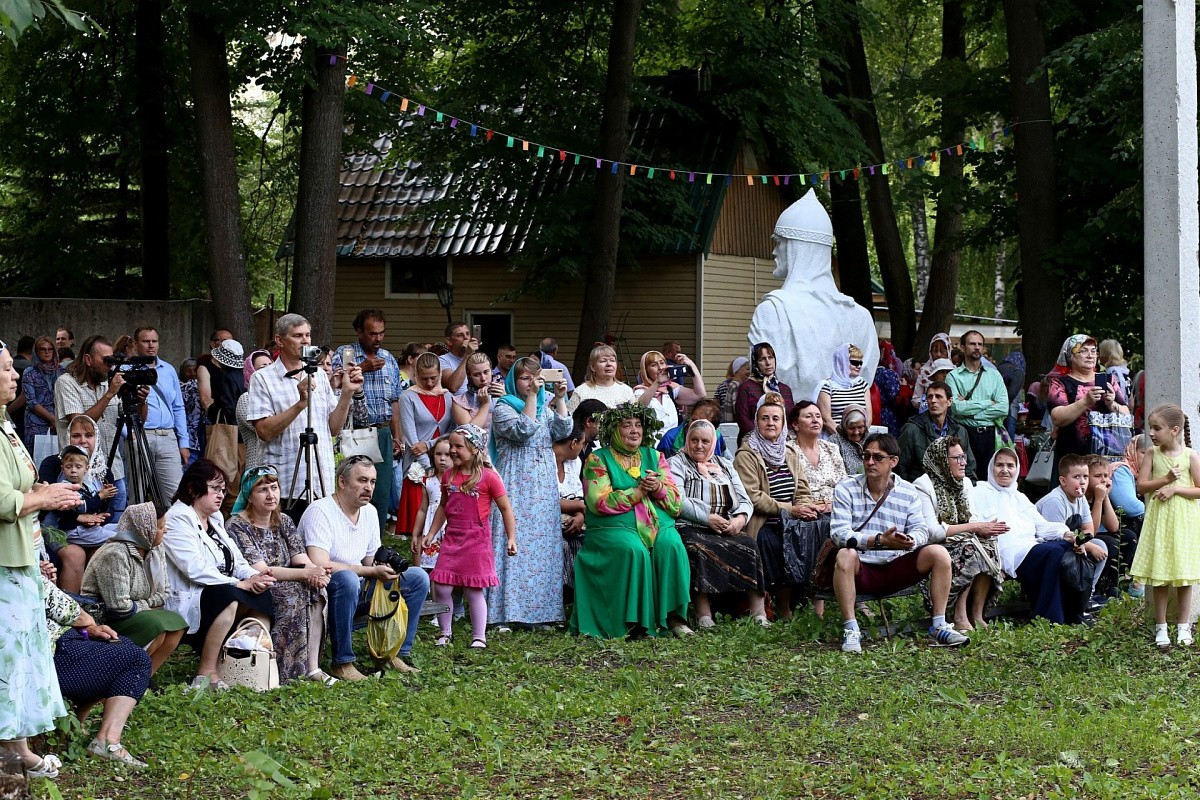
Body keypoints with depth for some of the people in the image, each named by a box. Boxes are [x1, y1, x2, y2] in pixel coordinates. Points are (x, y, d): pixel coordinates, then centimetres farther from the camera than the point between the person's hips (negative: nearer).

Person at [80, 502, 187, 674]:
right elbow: (119, 607, -27)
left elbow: (162, 594, 7)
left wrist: (145, 605, -13)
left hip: (135, 614, 9)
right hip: (102, 620, -9)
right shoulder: (115, 555, -24)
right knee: (155, 628, -26)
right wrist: (147, 605, -10)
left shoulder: (155, 552, 4)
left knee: (176, 624, -9)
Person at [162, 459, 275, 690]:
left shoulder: (215, 518, 19)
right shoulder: (177, 520, -11)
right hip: (186, 602, -9)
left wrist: (254, 577, -9)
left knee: (262, 595, -13)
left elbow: (236, 562, 14)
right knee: (228, 595, -35)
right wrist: (242, 584, -22)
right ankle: (207, 673, -28)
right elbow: (196, 569, -22)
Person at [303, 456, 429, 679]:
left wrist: (387, 568, -11)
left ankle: (397, 653, 1)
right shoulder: (320, 511, -18)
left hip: (358, 591, 8)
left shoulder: (369, 512, 8)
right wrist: (373, 572, -27)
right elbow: (320, 565, -30)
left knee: (417, 577, -2)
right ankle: (341, 663, -28)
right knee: (347, 579, -41)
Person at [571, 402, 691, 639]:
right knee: (634, 550, -34)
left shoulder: (655, 457, 19)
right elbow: (599, 503, -7)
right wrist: (639, 491, -9)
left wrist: (658, 488, -9)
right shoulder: (597, 460, 7)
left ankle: (673, 616, -27)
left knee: (671, 546, -28)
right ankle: (635, 622, -30)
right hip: (614, 527, -3)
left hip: (658, 525, 3)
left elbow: (676, 502, 12)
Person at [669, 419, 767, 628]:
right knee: (699, 549, -37)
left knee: (749, 545, -26)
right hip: (690, 528, -4)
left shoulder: (725, 466, 26)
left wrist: (740, 519, -5)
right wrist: (709, 518, -16)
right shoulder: (676, 464, 10)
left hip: (728, 529, 4)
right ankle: (704, 616, -42)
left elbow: (744, 501, 19)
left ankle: (759, 613, -31)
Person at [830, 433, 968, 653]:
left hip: (896, 569, 3)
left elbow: (920, 530, -3)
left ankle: (939, 627, -10)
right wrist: (879, 540, -31)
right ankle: (850, 630, -30)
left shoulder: (908, 492, 5)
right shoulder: (846, 489, -4)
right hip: (861, 570, -3)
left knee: (938, 553, -16)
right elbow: (839, 532, -16)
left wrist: (910, 541, -30)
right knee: (846, 555, -36)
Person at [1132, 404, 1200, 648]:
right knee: (1159, 576, 3)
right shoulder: (1152, 454, 0)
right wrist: (1166, 479, -17)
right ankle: (1161, 626, 13)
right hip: (1159, 520, 2)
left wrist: (1175, 489, -16)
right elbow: (1142, 485, -4)